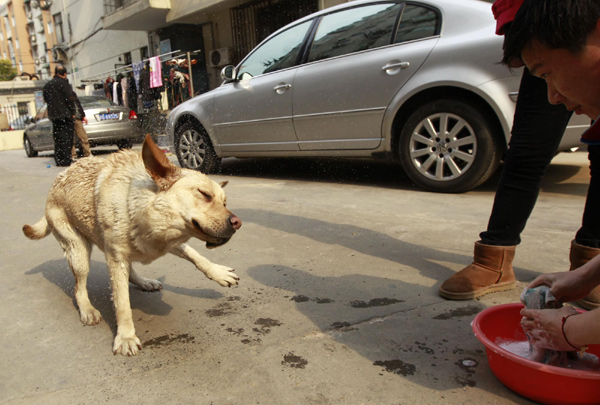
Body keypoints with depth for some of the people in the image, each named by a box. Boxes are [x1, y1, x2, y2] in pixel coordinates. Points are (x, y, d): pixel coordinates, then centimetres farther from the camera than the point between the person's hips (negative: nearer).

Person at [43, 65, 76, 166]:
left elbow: (46, 99, 19)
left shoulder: (47, 85, 13)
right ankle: (66, 160, -7)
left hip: (53, 115, 6)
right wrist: (73, 112, -7)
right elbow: (69, 99, -13)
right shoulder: (63, 83, -8)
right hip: (65, 114, -6)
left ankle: (58, 160, 13)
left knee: (57, 138, 11)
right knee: (66, 137, -4)